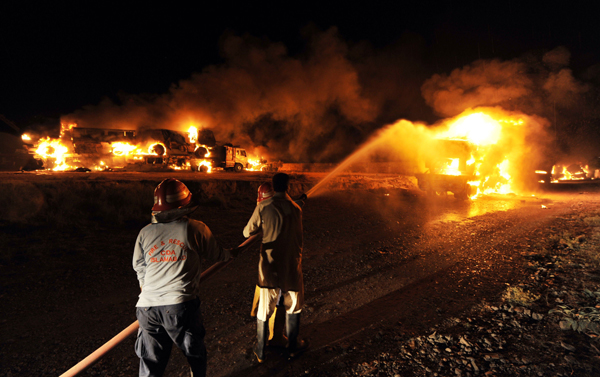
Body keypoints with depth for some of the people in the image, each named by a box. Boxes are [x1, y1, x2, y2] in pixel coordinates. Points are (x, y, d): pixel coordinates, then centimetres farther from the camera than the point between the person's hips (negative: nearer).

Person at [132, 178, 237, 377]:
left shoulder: (145, 233, 4)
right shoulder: (196, 229, -5)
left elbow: (139, 269, 15)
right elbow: (215, 254, 11)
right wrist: (231, 253, 33)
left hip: (147, 307, 4)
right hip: (181, 305, -3)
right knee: (196, 355, 20)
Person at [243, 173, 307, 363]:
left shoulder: (264, 206, -10)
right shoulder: (295, 208, -2)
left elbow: (247, 232, -3)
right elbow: (298, 236, 8)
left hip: (269, 265, -1)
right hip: (291, 265, 1)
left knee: (264, 309, 13)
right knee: (293, 307, 21)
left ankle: (260, 351, 27)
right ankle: (292, 345, 35)